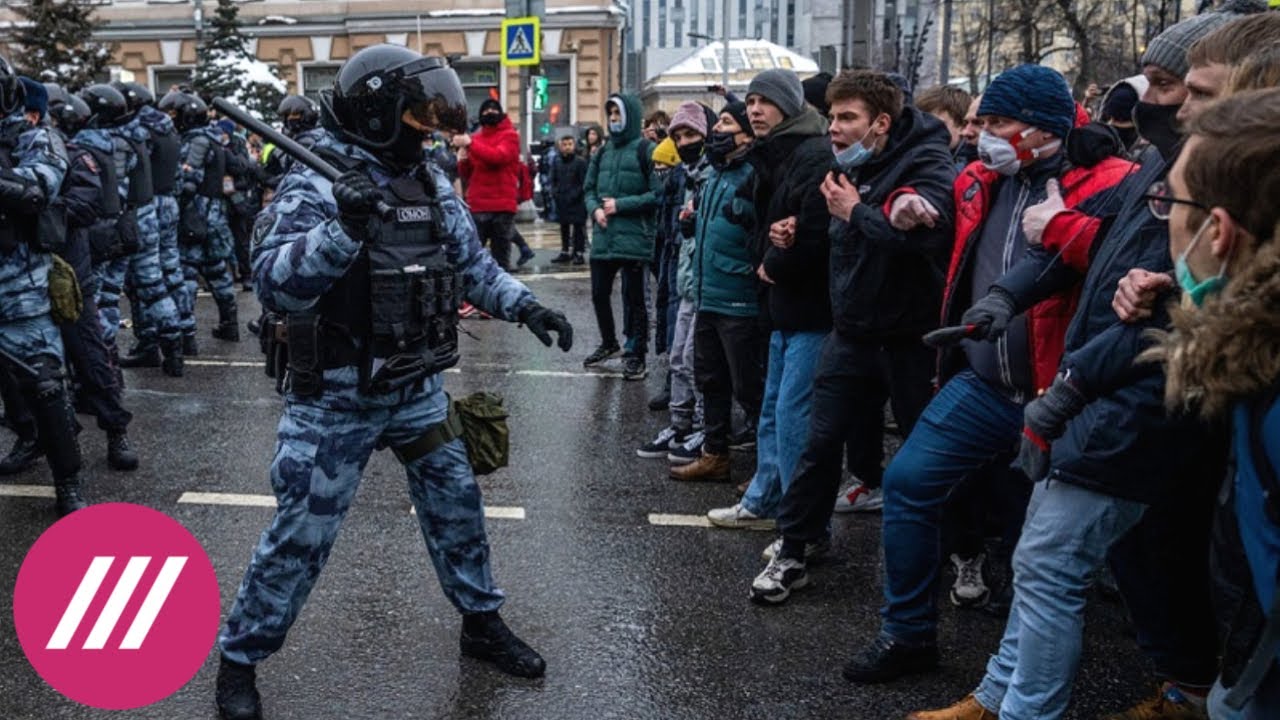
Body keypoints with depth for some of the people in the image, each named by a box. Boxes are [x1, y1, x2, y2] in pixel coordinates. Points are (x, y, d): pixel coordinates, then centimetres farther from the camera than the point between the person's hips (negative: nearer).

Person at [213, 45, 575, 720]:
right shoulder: (314, 188, -17)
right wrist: (342, 228, -41)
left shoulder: (432, 186, 4)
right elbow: (273, 284, -28)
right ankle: (238, 660, 19)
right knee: (300, 534, 1)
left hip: (418, 391, 6)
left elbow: (472, 263, 15)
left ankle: (481, 623, 37)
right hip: (337, 400, -6)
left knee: (456, 505, 16)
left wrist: (526, 306, 2)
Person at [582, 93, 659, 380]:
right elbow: (590, 189, 19)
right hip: (603, 238, 6)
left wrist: (620, 205, -14)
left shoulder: (645, 150, -6)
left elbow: (658, 193, -12)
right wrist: (595, 209, -2)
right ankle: (609, 343, 34)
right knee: (599, 294, 14)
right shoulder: (603, 152, 14)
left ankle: (635, 354, 11)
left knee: (633, 297, 1)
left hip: (633, 238, -6)